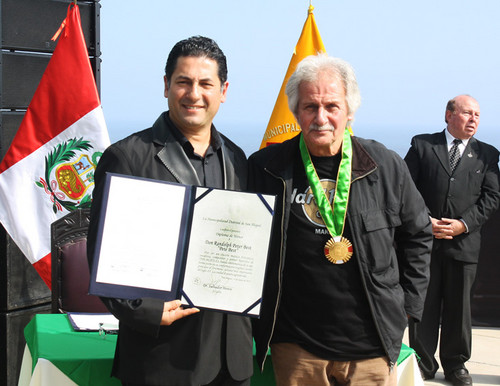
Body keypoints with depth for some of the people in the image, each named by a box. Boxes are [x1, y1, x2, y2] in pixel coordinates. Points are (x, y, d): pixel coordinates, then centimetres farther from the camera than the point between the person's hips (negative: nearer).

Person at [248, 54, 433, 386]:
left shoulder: (387, 167, 0)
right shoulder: (265, 169, -3)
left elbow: (418, 235, 12)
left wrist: (407, 305, 8)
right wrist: (258, 315, 6)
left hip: (372, 346, 1)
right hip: (295, 348, 0)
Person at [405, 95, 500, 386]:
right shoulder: (422, 146, 5)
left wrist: (463, 224, -10)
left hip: (464, 243, 1)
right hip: (424, 241, -1)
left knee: (459, 306, 9)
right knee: (423, 306, 5)